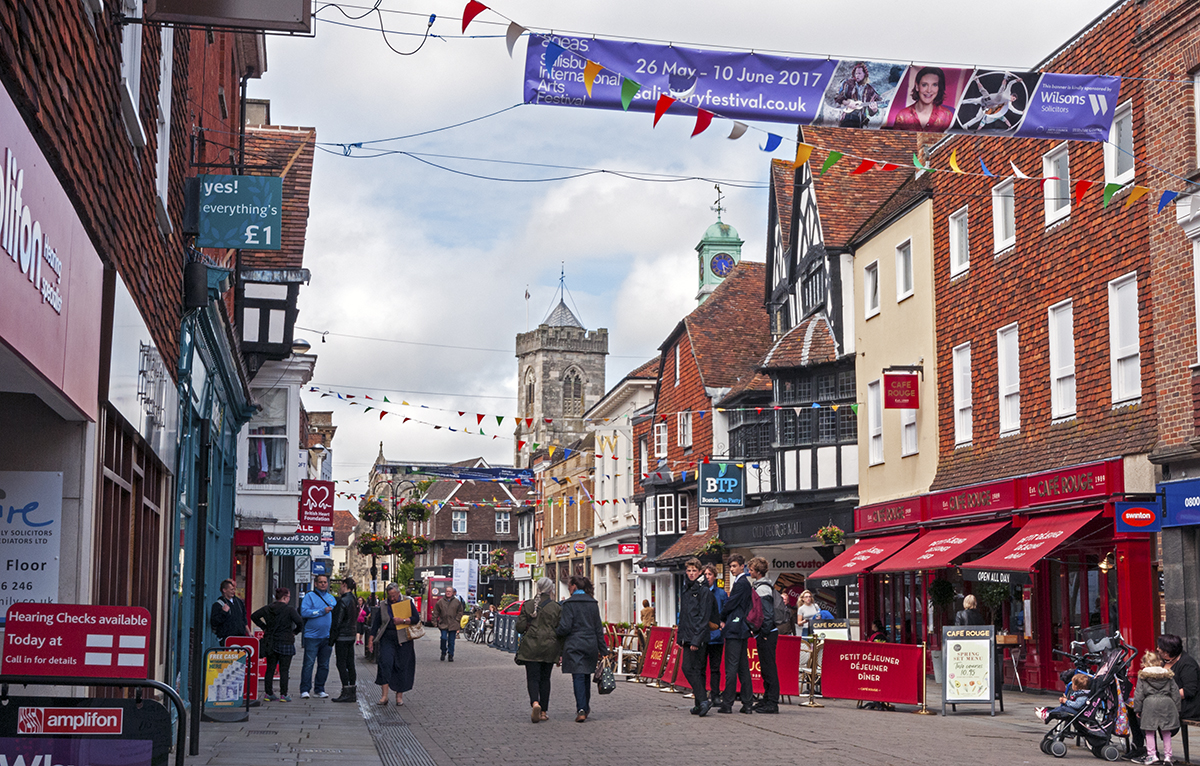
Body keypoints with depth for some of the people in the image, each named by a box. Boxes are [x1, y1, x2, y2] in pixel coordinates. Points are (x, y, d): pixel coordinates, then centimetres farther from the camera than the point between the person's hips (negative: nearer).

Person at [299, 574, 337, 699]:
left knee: (324, 665, 8)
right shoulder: (310, 596, 0)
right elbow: (304, 612, -13)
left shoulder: (331, 598, 16)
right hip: (312, 636, -5)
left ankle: (320, 689, 16)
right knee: (309, 663, -7)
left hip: (327, 637, 5)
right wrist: (322, 611, -15)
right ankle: (305, 690, -3)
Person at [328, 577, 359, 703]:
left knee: (341, 664, -4)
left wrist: (332, 638, -10)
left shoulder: (343, 601, -16)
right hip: (351, 636, 8)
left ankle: (346, 693, -5)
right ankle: (352, 692, 13)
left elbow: (337, 622, -15)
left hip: (342, 637, -8)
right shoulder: (354, 601, 10)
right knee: (350, 664, 10)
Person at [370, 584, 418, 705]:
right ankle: (384, 696, -12)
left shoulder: (408, 602, 3)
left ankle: (399, 695, 14)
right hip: (387, 639, 1)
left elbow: (415, 618, -2)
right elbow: (376, 622, 11)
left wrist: (402, 620, -16)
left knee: (402, 667, 2)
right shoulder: (383, 605, 9)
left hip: (403, 640, -1)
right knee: (385, 664, -13)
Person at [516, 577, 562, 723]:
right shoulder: (556, 607, -2)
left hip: (530, 646, -1)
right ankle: (543, 712, 13)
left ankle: (535, 703, -27)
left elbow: (520, 627, -3)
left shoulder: (527, 605, -1)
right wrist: (561, 651, 5)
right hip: (549, 646, 1)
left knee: (533, 677, 0)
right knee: (545, 678, 11)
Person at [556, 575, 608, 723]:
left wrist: (554, 633, 8)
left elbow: (565, 627, -13)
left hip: (574, 645, -5)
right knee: (586, 677, 16)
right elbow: (599, 628, 10)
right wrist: (603, 650, 14)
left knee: (578, 677, -6)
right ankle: (586, 709, 25)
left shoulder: (569, 604, -9)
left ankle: (581, 710, -17)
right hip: (591, 644, 5)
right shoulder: (593, 603, 8)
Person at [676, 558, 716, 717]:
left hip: (698, 638, -8)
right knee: (697, 670, 9)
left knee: (689, 668, -13)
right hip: (688, 637, 8)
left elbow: (704, 618, -14)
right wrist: (680, 637, 19)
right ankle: (701, 703, 12)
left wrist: (696, 639, -19)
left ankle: (703, 701, -13)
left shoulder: (704, 591, -8)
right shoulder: (686, 590, 18)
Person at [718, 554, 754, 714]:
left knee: (731, 667, -7)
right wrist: (725, 620, 9)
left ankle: (727, 704, -6)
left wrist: (722, 619, 3)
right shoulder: (745, 583, 17)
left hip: (735, 629, -10)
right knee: (743, 668, 10)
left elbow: (731, 604, -14)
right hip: (742, 629, 10)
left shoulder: (741, 583, -13)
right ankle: (747, 703, 11)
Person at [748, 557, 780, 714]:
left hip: (767, 634, -10)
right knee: (765, 667, 13)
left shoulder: (763, 588, -14)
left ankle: (772, 703, -7)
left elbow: (767, 612, -19)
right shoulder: (758, 585, 16)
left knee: (769, 667, -8)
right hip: (763, 633, 10)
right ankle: (768, 699, 19)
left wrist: (764, 633, -17)